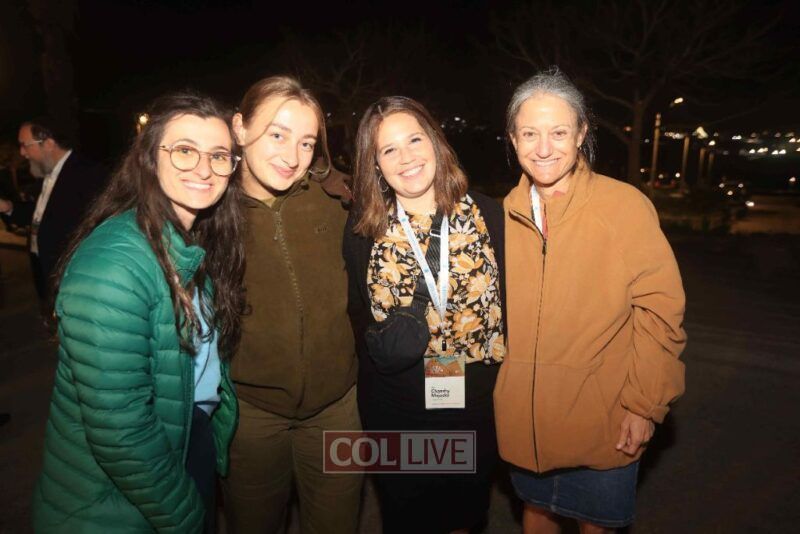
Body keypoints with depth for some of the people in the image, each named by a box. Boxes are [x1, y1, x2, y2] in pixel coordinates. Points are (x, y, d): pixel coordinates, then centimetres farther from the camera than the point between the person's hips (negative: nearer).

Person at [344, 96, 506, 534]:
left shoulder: (489, 216, -7)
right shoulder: (362, 230, -6)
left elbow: (511, 304, -1)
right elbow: (356, 318, 4)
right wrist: (385, 345, -10)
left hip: (476, 414, 1)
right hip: (393, 418, 0)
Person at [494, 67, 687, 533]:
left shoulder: (626, 205, -13)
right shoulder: (508, 213, -2)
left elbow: (659, 312, -11)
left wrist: (645, 404, -12)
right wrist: (500, 390, 6)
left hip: (603, 423, -3)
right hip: (523, 419, 3)